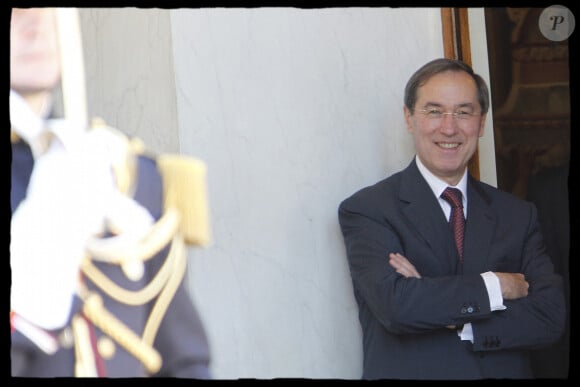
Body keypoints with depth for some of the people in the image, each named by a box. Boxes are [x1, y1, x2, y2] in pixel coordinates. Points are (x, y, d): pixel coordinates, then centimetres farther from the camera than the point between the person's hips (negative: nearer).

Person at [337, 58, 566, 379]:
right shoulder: (366, 210, -7)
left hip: (505, 372, 3)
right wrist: (496, 286, -13)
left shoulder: (519, 215, 4)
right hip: (410, 372, -3)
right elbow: (395, 304, -21)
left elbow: (550, 317, -6)